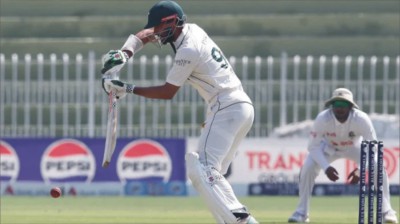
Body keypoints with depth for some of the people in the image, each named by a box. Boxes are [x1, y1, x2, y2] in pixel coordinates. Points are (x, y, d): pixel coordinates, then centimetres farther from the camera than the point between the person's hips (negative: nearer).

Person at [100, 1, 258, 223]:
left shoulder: (188, 50, -15)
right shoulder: (192, 29, 12)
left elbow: (168, 92, -8)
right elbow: (145, 35, 21)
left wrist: (128, 89, -6)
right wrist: (124, 54, 3)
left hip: (227, 110, -10)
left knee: (201, 170, -18)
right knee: (210, 172, 12)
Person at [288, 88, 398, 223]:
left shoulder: (361, 119, -36)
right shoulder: (322, 119, -35)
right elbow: (314, 146, -26)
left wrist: (360, 170, -41)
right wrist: (326, 167, -40)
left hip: (354, 147, 0)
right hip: (329, 147, 0)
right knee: (308, 168, -23)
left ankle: (386, 211, -3)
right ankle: (301, 213, -7)